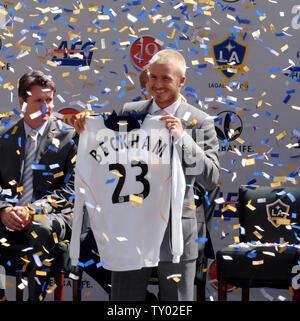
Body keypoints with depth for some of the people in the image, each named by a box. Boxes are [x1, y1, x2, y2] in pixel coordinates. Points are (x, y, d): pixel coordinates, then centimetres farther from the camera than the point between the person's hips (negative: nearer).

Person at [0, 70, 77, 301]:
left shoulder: (68, 137, 5)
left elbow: (71, 188, -2)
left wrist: (33, 210, -15)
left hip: (51, 215, -3)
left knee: (42, 229, -40)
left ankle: (36, 297, -28)